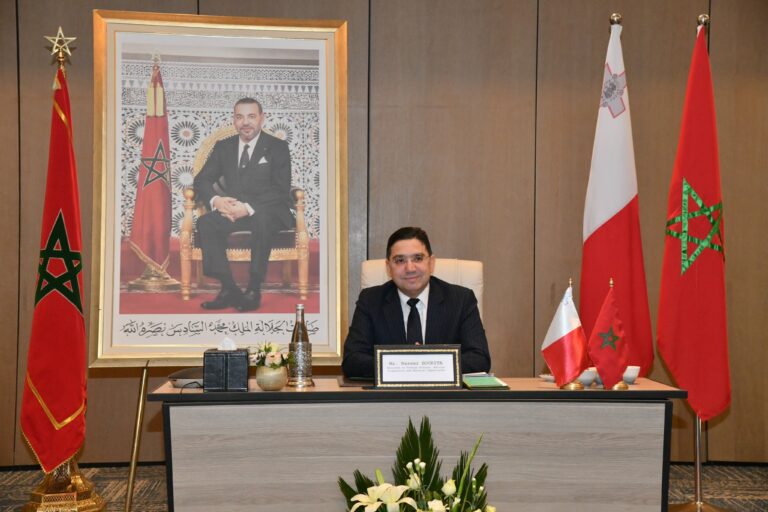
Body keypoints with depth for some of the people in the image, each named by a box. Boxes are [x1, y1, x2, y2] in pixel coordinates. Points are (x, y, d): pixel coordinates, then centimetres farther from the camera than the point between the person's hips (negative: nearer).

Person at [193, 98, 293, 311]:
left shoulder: (278, 147, 2)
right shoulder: (223, 147, 14)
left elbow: (281, 191, -8)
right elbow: (202, 180, 9)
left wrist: (248, 208, -22)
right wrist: (216, 200, -15)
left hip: (268, 212, -3)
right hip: (232, 210, 4)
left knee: (262, 221, -38)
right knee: (205, 223, -27)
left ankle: (254, 290, -29)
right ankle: (228, 288, -26)